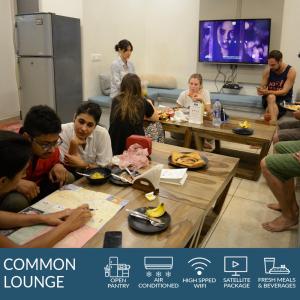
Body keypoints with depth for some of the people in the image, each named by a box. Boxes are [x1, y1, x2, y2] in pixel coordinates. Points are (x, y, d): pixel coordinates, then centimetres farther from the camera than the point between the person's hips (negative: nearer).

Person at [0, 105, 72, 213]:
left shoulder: (51, 147, -14)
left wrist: (58, 166, -16)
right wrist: (15, 183, -41)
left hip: (40, 187, 5)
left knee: (68, 178, -14)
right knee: (17, 201, -37)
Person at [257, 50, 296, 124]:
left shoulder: (291, 71, -12)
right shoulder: (268, 70, -3)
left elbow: (284, 92, -18)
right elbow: (262, 86, 0)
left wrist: (268, 92, -31)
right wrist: (261, 90, -26)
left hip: (284, 100, -1)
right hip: (269, 98, 1)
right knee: (271, 97, -36)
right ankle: (273, 121, -56)